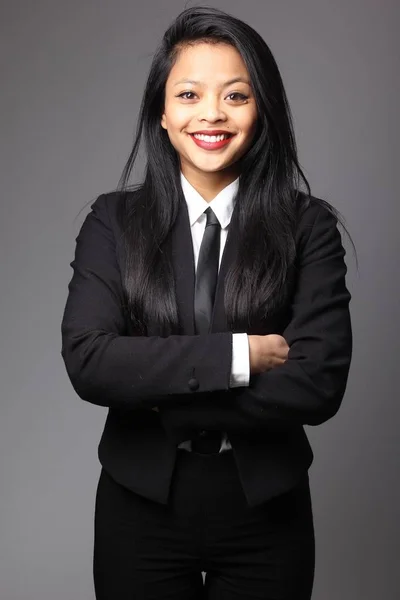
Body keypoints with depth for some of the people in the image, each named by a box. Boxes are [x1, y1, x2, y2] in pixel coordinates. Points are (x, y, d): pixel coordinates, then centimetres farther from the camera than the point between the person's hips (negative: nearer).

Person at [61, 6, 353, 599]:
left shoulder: (309, 226, -7)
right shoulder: (114, 220, -4)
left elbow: (319, 383, -17)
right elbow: (86, 360, -16)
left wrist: (157, 399, -15)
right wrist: (237, 355, -21)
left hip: (265, 512, 0)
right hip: (141, 507, 1)